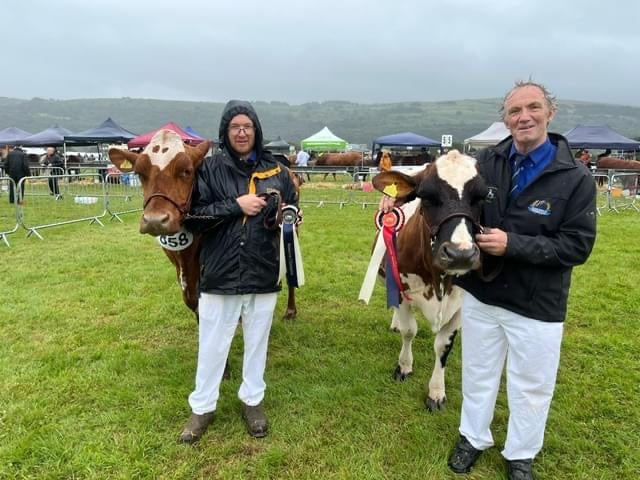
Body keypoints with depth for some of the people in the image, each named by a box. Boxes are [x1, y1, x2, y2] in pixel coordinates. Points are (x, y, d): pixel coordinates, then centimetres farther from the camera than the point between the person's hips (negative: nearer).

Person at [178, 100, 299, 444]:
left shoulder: (275, 171, 3)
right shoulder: (209, 168, -2)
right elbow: (195, 213, -9)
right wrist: (236, 206, -17)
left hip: (263, 274, 2)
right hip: (220, 273, -2)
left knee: (257, 341, 17)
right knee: (212, 344, 12)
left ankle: (252, 401, 37)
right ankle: (202, 407, 32)